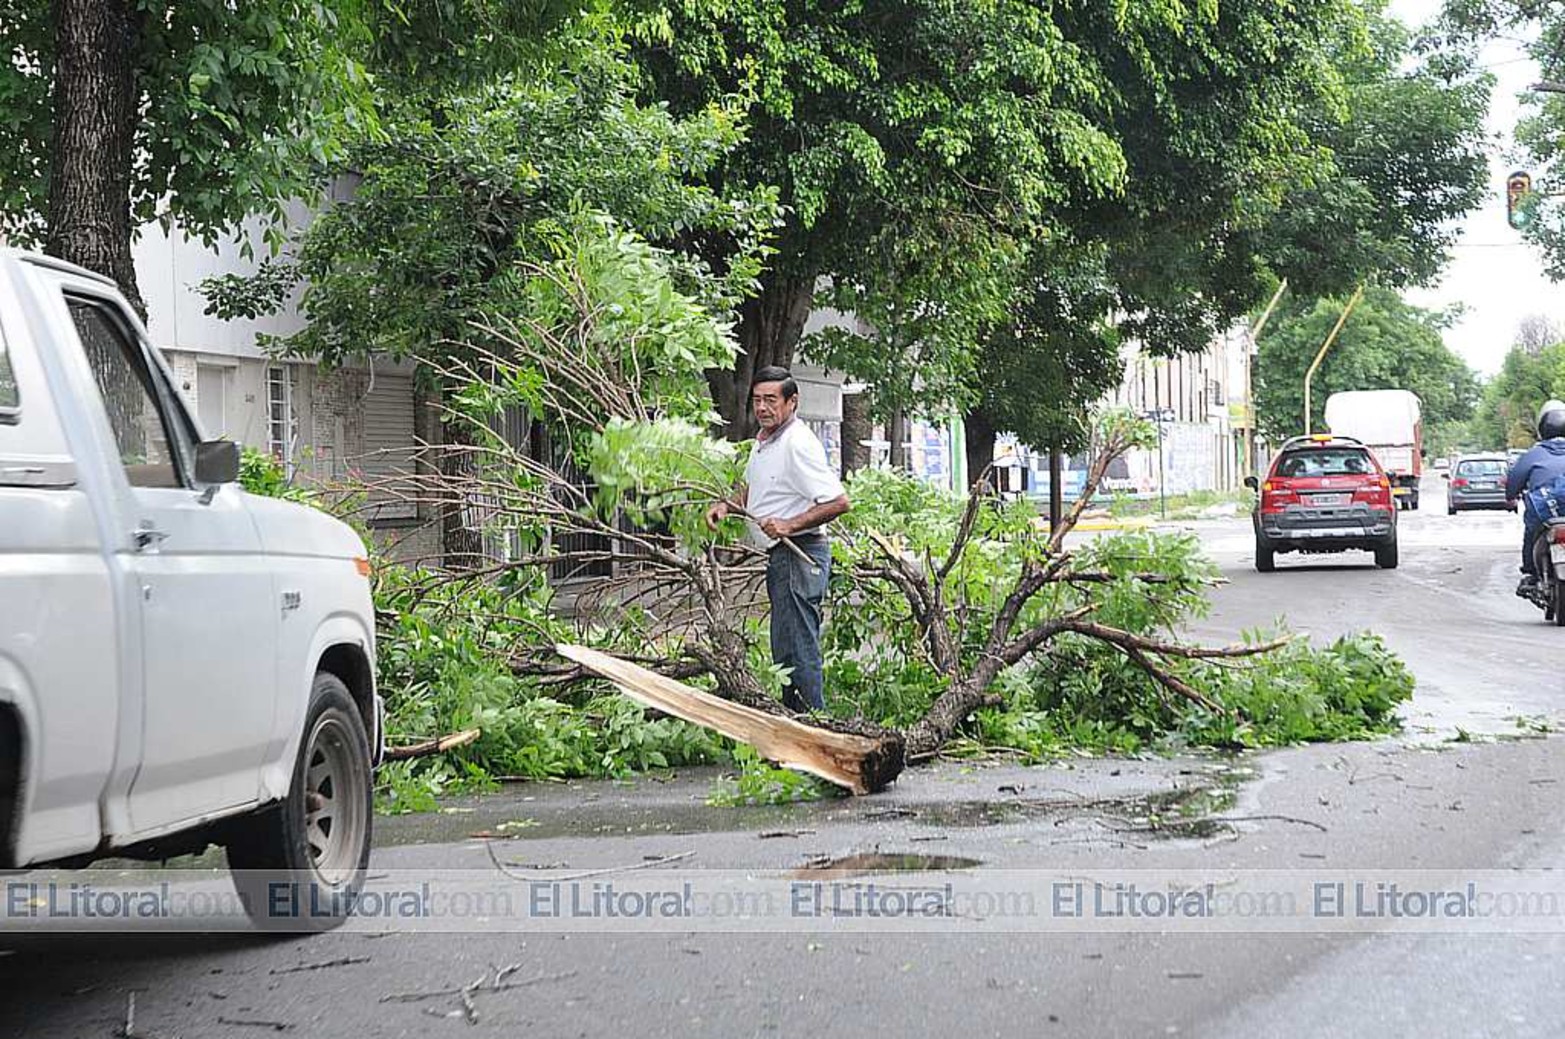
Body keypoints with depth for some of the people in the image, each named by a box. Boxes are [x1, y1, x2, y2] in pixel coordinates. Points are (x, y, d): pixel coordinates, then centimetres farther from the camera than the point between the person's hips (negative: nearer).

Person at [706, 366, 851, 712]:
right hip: (780, 557, 10)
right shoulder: (762, 440, 14)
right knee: (786, 651, 13)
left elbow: (839, 502, -22)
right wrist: (727, 505, 12)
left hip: (801, 556, -10)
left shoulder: (798, 444, -17)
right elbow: (752, 488, 31)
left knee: (797, 651, -11)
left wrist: (790, 525, -24)